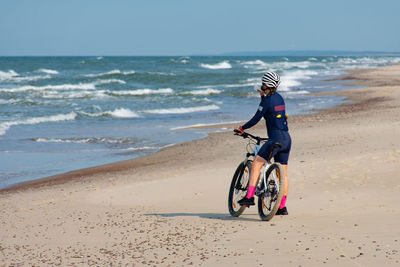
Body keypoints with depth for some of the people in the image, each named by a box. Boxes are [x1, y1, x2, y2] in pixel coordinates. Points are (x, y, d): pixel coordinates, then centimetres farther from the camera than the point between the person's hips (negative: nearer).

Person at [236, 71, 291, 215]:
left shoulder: (267, 100, -10)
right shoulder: (279, 98, 14)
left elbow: (256, 119, -10)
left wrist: (242, 128, 3)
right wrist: (264, 95, 28)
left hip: (276, 138, -9)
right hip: (287, 138, 9)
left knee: (256, 164, -9)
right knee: (283, 174, 9)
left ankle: (250, 197, -19)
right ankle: (282, 207, 11)